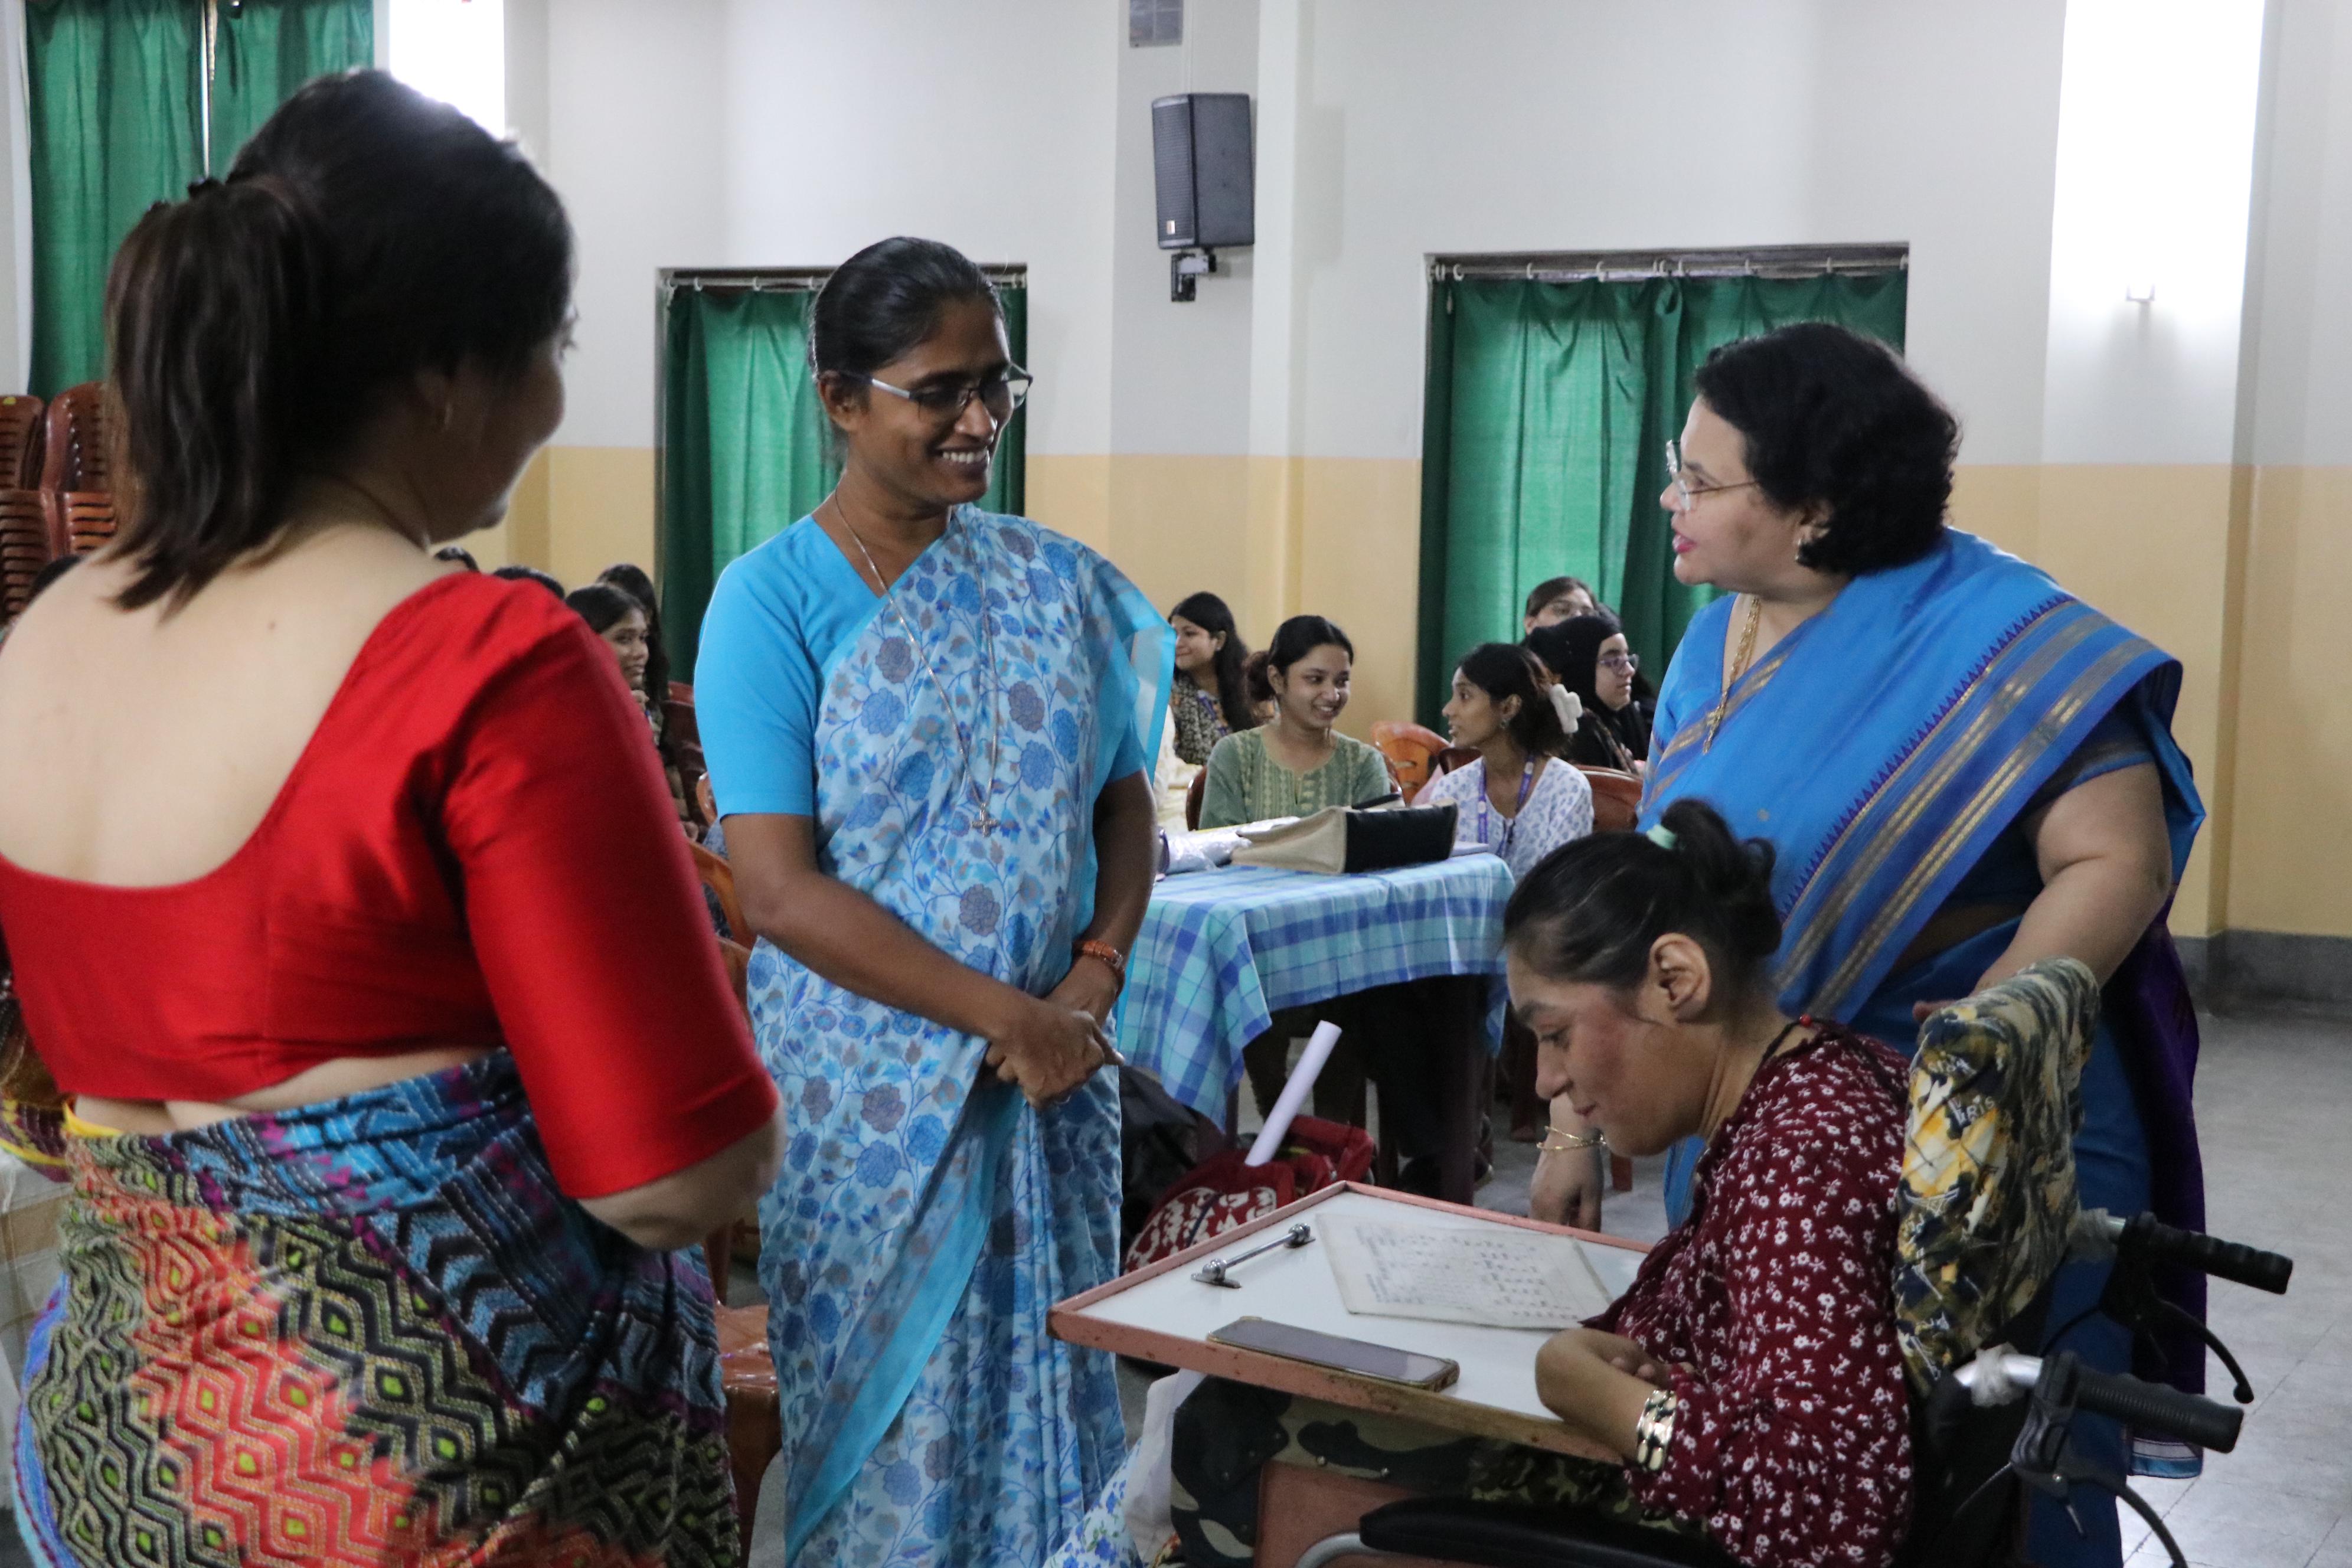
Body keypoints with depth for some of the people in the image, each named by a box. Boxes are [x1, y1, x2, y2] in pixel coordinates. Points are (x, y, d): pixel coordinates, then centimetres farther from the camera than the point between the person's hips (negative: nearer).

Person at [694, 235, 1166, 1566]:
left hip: (1056, 1068, 4)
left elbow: (1125, 803, 10)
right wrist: (1010, 1015, -15)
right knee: (890, 1412, 6)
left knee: (1052, 1392, 10)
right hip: (873, 1081, -3)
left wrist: (1095, 981, -8)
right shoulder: (773, 601, -8)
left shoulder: (1058, 585, 5)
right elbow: (783, 891, -13)